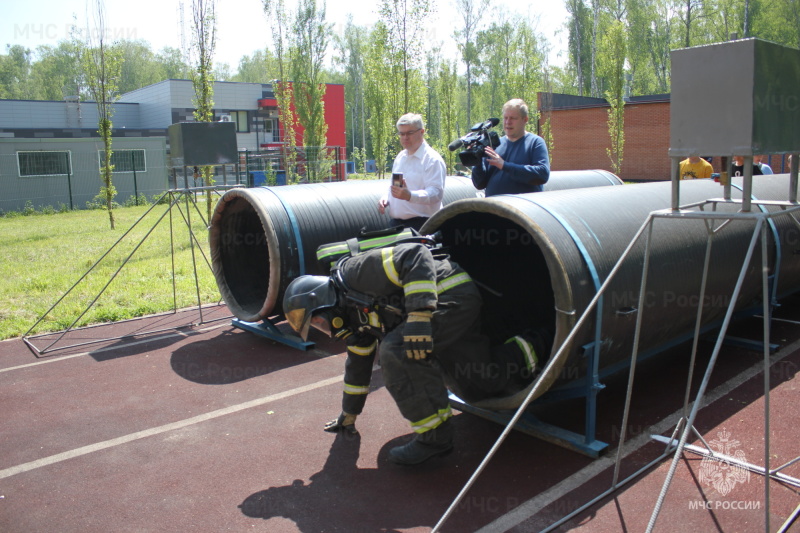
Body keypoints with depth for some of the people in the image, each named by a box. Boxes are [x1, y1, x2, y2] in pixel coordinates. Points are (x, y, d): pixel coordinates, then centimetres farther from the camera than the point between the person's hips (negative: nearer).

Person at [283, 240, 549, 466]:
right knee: (478, 386, 13)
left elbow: (416, 255, -26)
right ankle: (533, 344, 33)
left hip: (455, 295, -10)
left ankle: (434, 436, -14)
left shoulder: (355, 272, -16)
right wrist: (349, 414, 33)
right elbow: (358, 361, 26)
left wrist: (419, 315, -33)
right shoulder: (355, 316, 15)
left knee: (396, 351, -24)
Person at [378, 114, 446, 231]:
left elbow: (436, 193, -21)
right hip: (397, 223, 8)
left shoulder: (432, 159, -9)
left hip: (421, 224, -7)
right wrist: (385, 198, 6)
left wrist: (410, 196, -38)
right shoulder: (400, 157, 17)